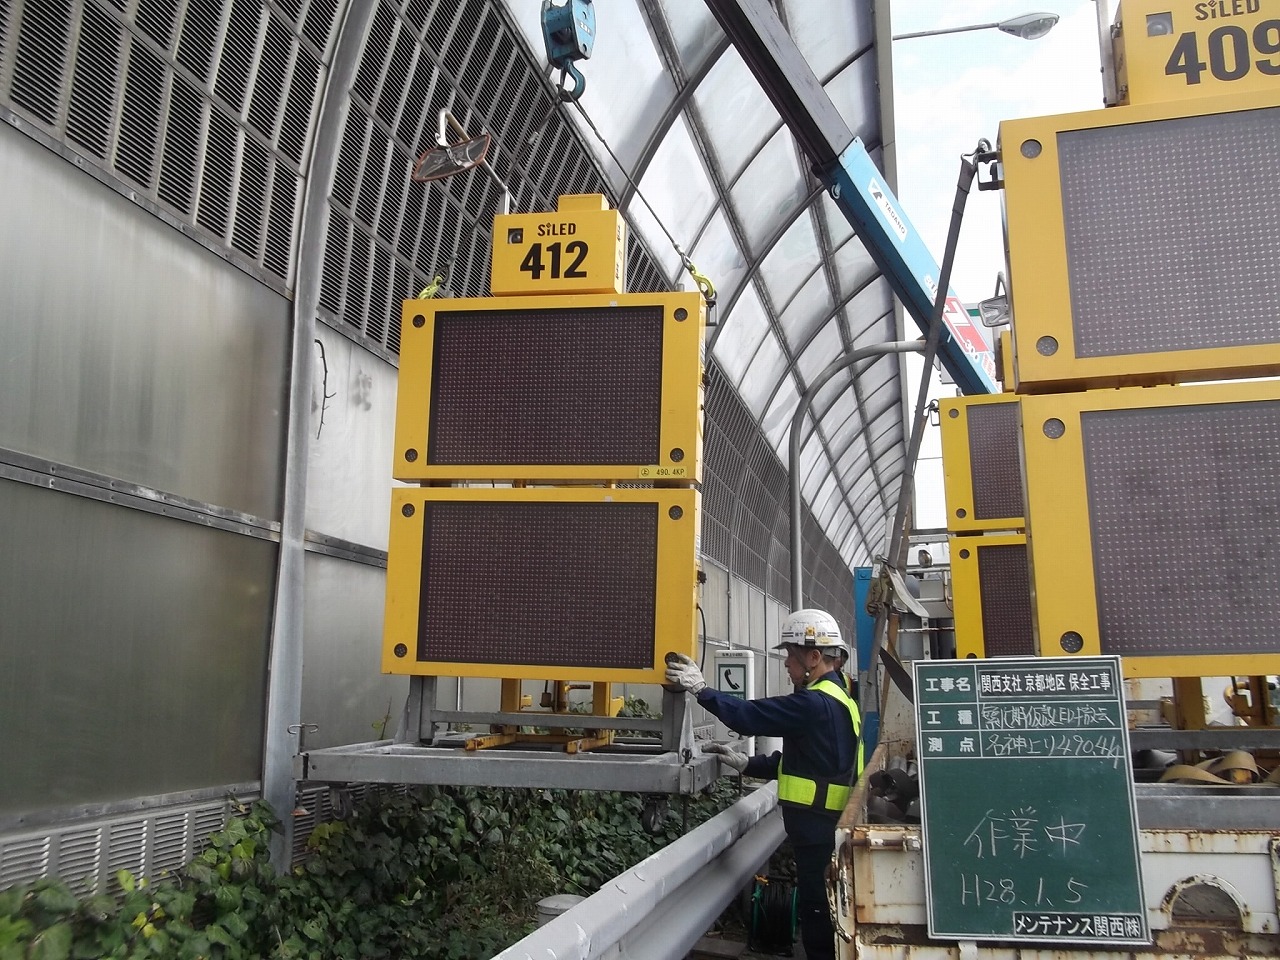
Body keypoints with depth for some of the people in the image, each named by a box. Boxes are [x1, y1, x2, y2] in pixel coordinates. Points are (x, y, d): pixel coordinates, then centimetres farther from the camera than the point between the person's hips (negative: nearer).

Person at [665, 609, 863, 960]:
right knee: (822, 915, 18)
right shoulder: (834, 699, 13)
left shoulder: (816, 704, -21)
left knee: (818, 917, 1)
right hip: (824, 827, 10)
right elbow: (800, 759, 15)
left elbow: (754, 716, -21)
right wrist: (747, 764, 10)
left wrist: (701, 689, -14)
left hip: (818, 831, -10)